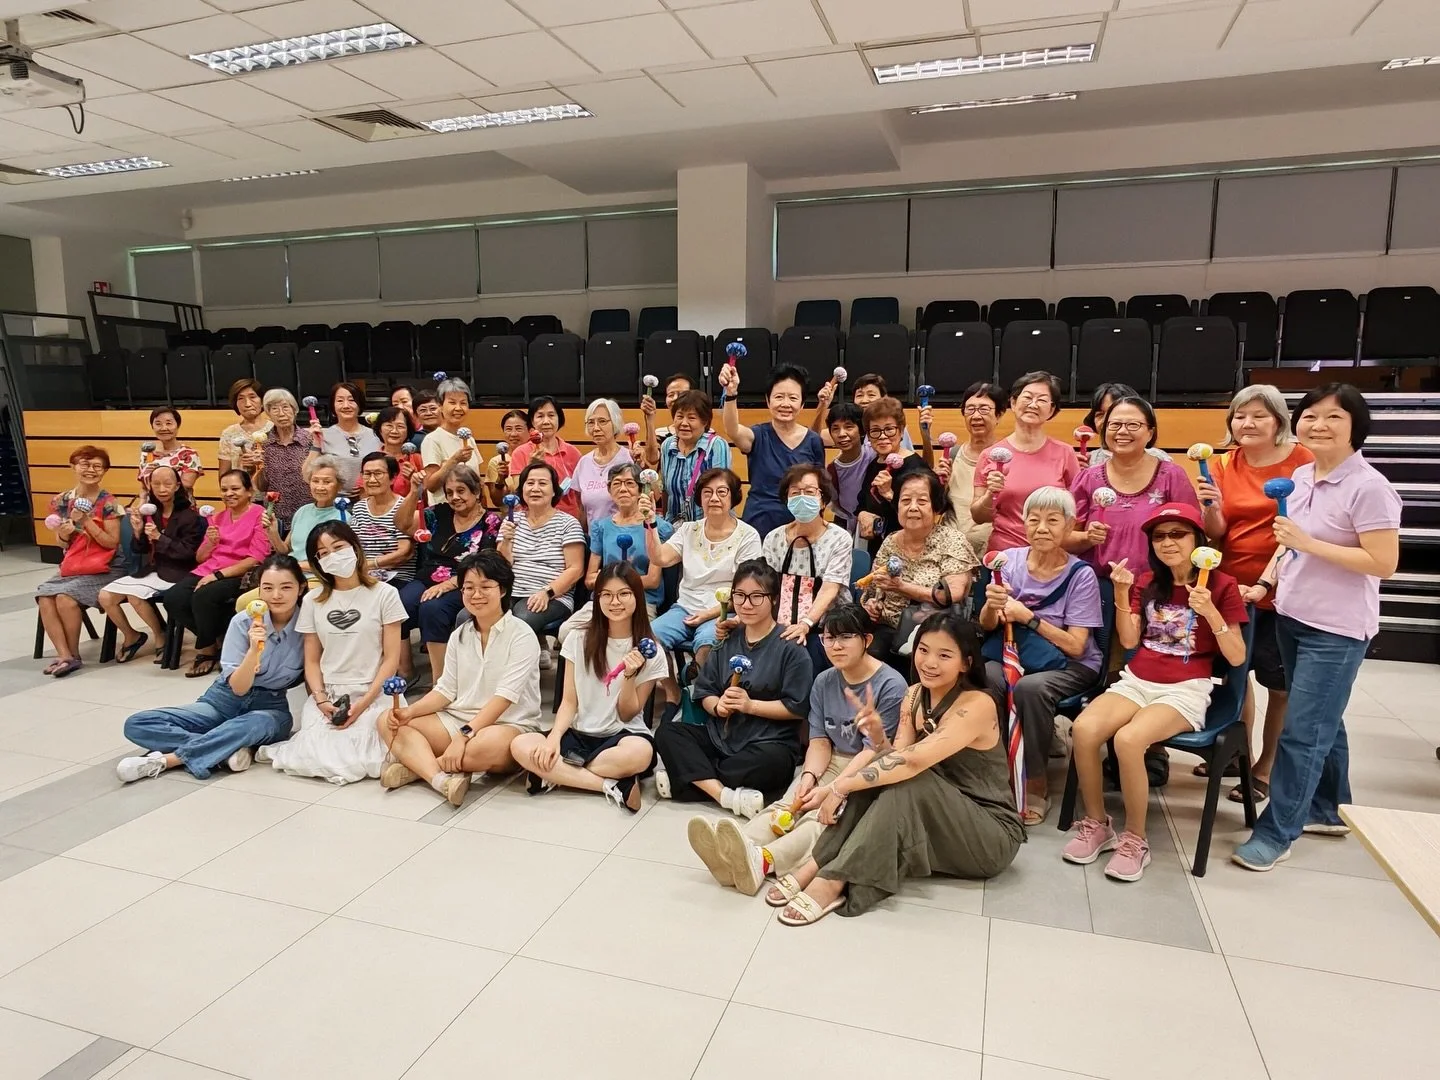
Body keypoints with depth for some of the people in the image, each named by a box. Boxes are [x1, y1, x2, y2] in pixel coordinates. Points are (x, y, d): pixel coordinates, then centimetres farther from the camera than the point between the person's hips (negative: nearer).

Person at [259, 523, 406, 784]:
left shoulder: (385, 594, 1)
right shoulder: (313, 600, 11)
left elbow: (391, 658, -2)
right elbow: (312, 661, 9)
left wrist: (364, 702, -13)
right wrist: (320, 700, -9)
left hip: (373, 694, -2)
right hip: (326, 694, 2)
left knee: (355, 761, -25)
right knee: (316, 759, -23)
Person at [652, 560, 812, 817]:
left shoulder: (790, 648, -6)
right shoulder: (727, 641, 9)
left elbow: (797, 708, -9)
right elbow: (704, 693, 10)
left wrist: (750, 705, -16)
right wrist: (718, 706, -13)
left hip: (769, 743, -5)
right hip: (720, 735, 5)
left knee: (771, 762, -38)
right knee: (666, 733, -16)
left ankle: (688, 778, -22)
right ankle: (726, 795, -31)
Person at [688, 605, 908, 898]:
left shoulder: (890, 685, -12)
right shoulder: (823, 682, 7)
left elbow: (873, 751, -15)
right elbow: (819, 740, 4)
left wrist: (830, 791, -23)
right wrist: (808, 776, -17)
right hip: (832, 763, 6)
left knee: (824, 815, -32)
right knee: (788, 804, -23)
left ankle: (763, 861, -58)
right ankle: (735, 852, -49)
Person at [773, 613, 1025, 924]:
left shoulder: (977, 704, -23)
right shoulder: (915, 695, 1)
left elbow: (912, 761, -34)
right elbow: (896, 759, -7)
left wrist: (840, 787, -30)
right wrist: (877, 736, -28)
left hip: (992, 836, -6)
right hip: (938, 819, 6)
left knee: (908, 781, -30)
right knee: (881, 776, -19)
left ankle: (833, 882, -30)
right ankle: (818, 864, -20)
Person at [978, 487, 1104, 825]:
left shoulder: (1080, 575, -9)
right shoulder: (1010, 559, 0)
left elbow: (1075, 645, -11)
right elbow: (987, 627, 0)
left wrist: (1028, 618, -22)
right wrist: (992, 605, -23)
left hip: (1070, 665, -2)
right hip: (1015, 653, 2)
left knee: (1030, 688, -35)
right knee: (982, 678, -31)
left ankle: (1036, 783, -13)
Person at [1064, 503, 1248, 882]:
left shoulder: (1222, 585, -1)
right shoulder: (1147, 582, 13)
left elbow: (1237, 657, -5)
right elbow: (1129, 641, 5)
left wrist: (1210, 612, -20)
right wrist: (1122, 593, -8)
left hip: (1186, 690, -4)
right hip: (1137, 681, 4)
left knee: (1128, 739, -34)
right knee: (1084, 729, -27)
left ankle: (1135, 840, -13)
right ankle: (1095, 824, -7)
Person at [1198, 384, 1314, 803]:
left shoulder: (1302, 462, -10)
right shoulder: (1224, 465, 1)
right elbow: (1216, 533, -3)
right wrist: (1210, 506, -24)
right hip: (1233, 587, 5)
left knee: (1280, 684, 8)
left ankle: (1267, 766, 25)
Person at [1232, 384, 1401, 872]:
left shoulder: (1369, 487, -17)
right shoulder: (1301, 476, 5)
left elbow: (1384, 563, -20)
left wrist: (1308, 543, -24)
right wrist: (1267, 581, 5)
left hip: (1336, 630, -7)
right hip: (1292, 617, 7)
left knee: (1302, 731, -2)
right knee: (1322, 723, 20)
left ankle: (1276, 831, 9)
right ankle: (1331, 809, 36)